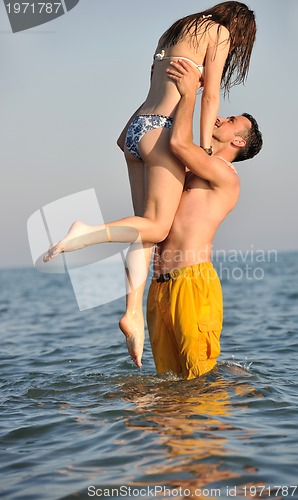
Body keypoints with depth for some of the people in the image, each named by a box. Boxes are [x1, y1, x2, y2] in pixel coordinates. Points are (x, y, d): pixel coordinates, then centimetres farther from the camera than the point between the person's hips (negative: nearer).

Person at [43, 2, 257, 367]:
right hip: (161, 131, -8)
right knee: (157, 227, -6)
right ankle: (85, 234, -23)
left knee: (147, 226, 6)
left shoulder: (175, 32, 27)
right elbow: (210, 97, -2)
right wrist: (204, 152, -1)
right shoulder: (220, 32, 4)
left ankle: (134, 313, 1)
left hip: (136, 129, 8)